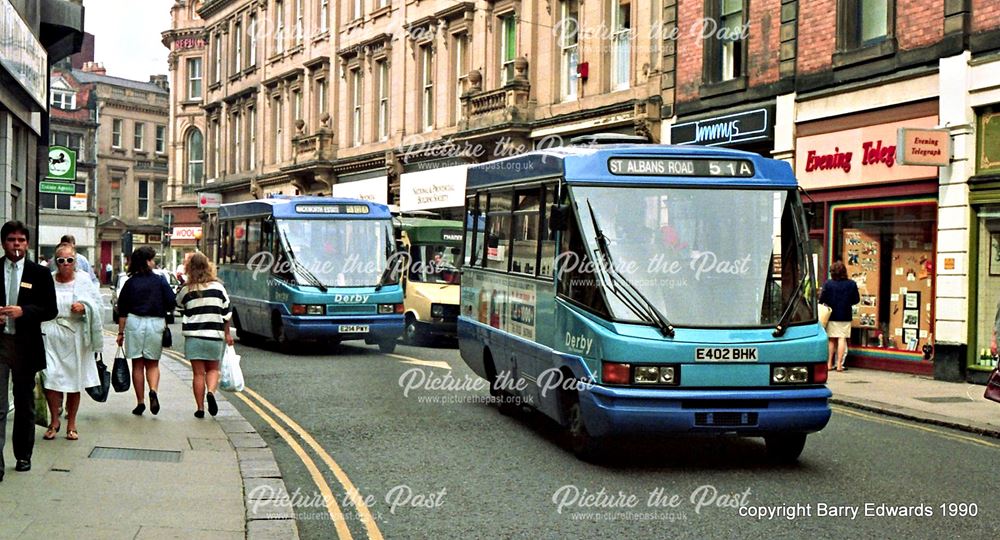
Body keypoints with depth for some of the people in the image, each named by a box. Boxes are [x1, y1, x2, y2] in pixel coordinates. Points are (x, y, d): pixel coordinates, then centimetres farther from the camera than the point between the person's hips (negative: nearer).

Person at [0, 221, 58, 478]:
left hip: (26, 345, 1)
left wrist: (23, 311, -15)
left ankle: (23, 455, 29)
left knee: (25, 404, 15)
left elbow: (51, 310, 0)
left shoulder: (40, 273, 3)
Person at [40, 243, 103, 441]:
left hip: (75, 337, 0)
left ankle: (71, 424, 19)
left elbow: (97, 304, 2)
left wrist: (84, 307, -17)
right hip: (51, 335, 0)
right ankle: (54, 421, 10)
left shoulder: (84, 280, 2)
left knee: (74, 382, 6)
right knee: (50, 378, -9)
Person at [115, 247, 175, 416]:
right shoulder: (160, 280, -2)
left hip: (134, 322, 1)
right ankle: (153, 391, -15)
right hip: (156, 323, -1)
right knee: (153, 364, 12)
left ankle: (140, 402, 10)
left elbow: (122, 311, 2)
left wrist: (121, 332, 7)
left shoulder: (130, 283, 2)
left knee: (137, 365, 9)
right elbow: (171, 304, -5)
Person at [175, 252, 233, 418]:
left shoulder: (186, 290, -3)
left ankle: (200, 408, 5)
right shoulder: (218, 287, -1)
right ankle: (211, 392, -12)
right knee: (212, 369, 15)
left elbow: (179, 305, 16)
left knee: (198, 373, 5)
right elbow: (226, 312, 3)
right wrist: (227, 333, 13)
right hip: (215, 335, 1)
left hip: (194, 336, 0)